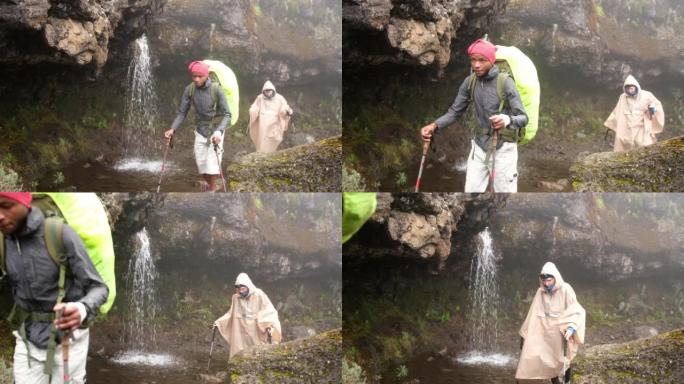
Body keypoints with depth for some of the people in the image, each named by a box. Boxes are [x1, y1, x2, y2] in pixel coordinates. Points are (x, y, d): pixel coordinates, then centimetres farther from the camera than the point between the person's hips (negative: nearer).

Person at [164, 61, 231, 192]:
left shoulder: (216, 89, -19)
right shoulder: (189, 90, -10)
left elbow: (227, 114, -18)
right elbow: (182, 113, -4)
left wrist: (219, 131, -34)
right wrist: (172, 129, -20)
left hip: (215, 131, -3)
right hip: (200, 131, 3)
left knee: (212, 162, -9)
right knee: (201, 163, 4)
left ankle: (212, 190, 4)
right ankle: (210, 185, 27)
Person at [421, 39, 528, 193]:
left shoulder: (505, 83, -16)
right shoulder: (469, 83, -1)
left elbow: (523, 117, -19)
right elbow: (455, 111, 3)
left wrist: (508, 120, -42)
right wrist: (434, 125, -16)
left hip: (503, 148, -5)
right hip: (479, 146, 5)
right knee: (471, 191, 7)